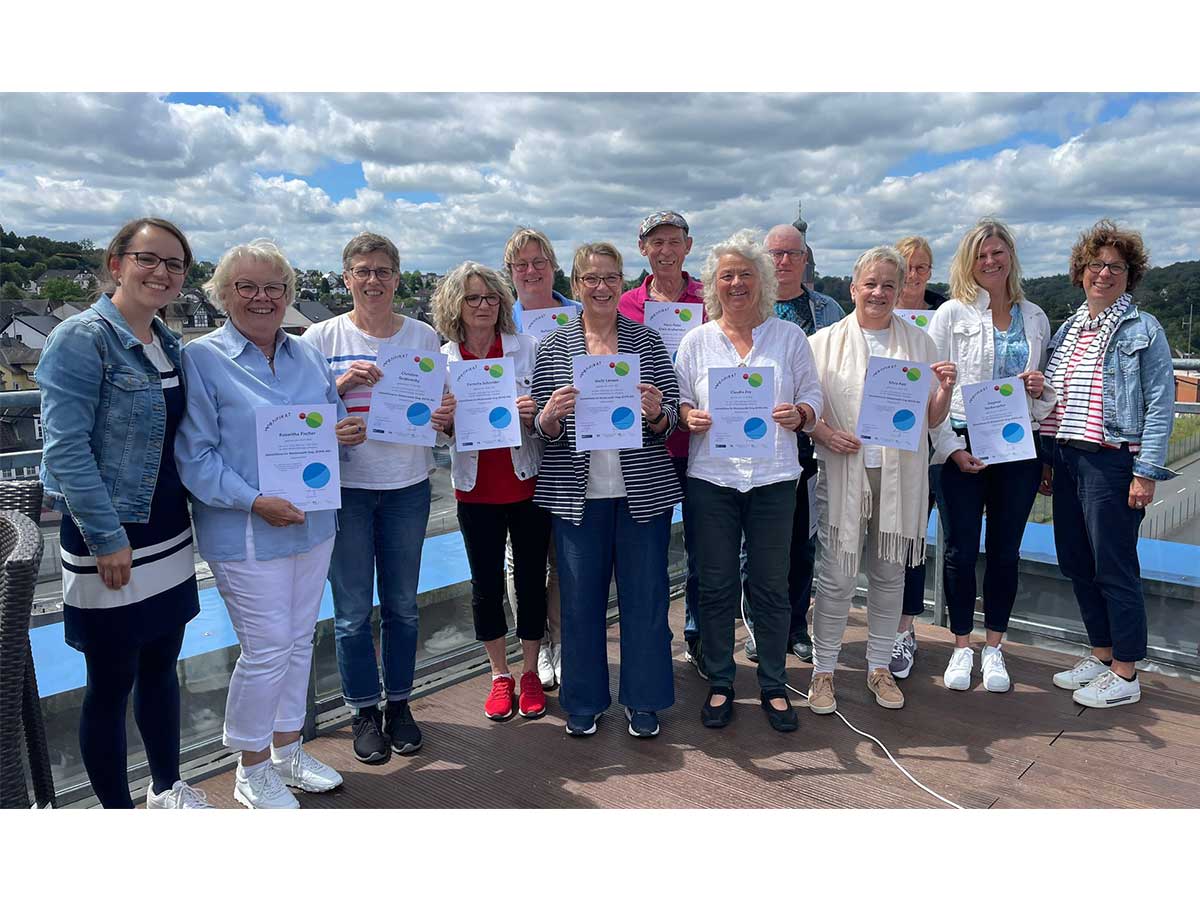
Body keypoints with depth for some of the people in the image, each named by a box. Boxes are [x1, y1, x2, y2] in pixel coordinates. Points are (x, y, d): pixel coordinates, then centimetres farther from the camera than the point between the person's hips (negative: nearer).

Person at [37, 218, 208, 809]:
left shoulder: (169, 344, 9)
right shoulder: (83, 338, -13)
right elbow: (64, 446, -18)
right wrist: (106, 537, -20)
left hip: (168, 537, 7)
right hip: (108, 543, -7)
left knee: (160, 668, 18)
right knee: (111, 683, 7)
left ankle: (167, 789, 36)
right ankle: (117, 810, 25)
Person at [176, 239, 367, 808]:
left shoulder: (306, 355, 9)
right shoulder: (201, 359, -9)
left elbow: (331, 425, 17)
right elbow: (194, 455, -13)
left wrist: (346, 434, -7)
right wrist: (254, 501, -23)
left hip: (313, 524, 6)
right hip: (246, 533, -6)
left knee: (299, 640, 15)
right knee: (268, 649, 0)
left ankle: (287, 750, 34)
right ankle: (252, 772, 22)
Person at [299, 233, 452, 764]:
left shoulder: (424, 336, 4)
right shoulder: (323, 337, -1)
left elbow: (441, 406, 11)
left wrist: (445, 417, -12)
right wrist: (342, 384, -19)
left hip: (408, 486, 2)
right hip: (345, 487, -2)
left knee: (402, 605, 12)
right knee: (353, 610, 5)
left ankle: (398, 704, 29)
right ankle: (364, 713, 23)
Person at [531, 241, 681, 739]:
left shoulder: (647, 341, 5)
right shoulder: (552, 347, 4)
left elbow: (672, 419, 4)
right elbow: (542, 428, 4)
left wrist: (657, 412, -18)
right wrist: (551, 415, -18)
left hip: (643, 490, 0)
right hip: (576, 492, 0)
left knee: (645, 595, 8)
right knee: (580, 598, 8)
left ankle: (643, 699, 26)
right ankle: (584, 701, 27)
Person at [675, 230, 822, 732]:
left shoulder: (789, 336, 6)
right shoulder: (697, 340, 7)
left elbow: (812, 396, 7)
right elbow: (678, 399, 8)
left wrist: (798, 415, -14)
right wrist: (690, 417, -14)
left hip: (772, 477, 0)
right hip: (711, 477, 0)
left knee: (771, 586, 7)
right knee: (716, 586, 8)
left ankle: (773, 686, 24)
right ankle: (719, 684, 24)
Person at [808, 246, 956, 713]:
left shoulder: (919, 342, 10)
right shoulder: (825, 341, 4)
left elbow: (932, 419, 11)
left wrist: (945, 389, -8)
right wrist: (822, 432, -15)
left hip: (899, 476, 3)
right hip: (843, 473, -2)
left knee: (889, 573, 11)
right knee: (837, 577, -2)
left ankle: (880, 667, 27)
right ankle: (823, 670, 14)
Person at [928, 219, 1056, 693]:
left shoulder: (1035, 318, 12)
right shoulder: (952, 314, -1)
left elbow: (1046, 393, 20)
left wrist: (1039, 389, -4)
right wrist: (951, 447, -13)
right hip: (962, 448, -3)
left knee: (1005, 551, 9)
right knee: (960, 551, 3)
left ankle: (993, 648, 24)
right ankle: (962, 647, 19)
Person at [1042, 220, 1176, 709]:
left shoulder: (1143, 330, -3)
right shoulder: (1067, 330, 14)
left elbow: (1161, 403, -8)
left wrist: (1147, 472, -14)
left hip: (1112, 462, -7)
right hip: (1066, 461, 7)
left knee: (1114, 568, -1)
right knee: (1076, 564, 12)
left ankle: (1125, 675, 13)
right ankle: (1101, 655, 28)